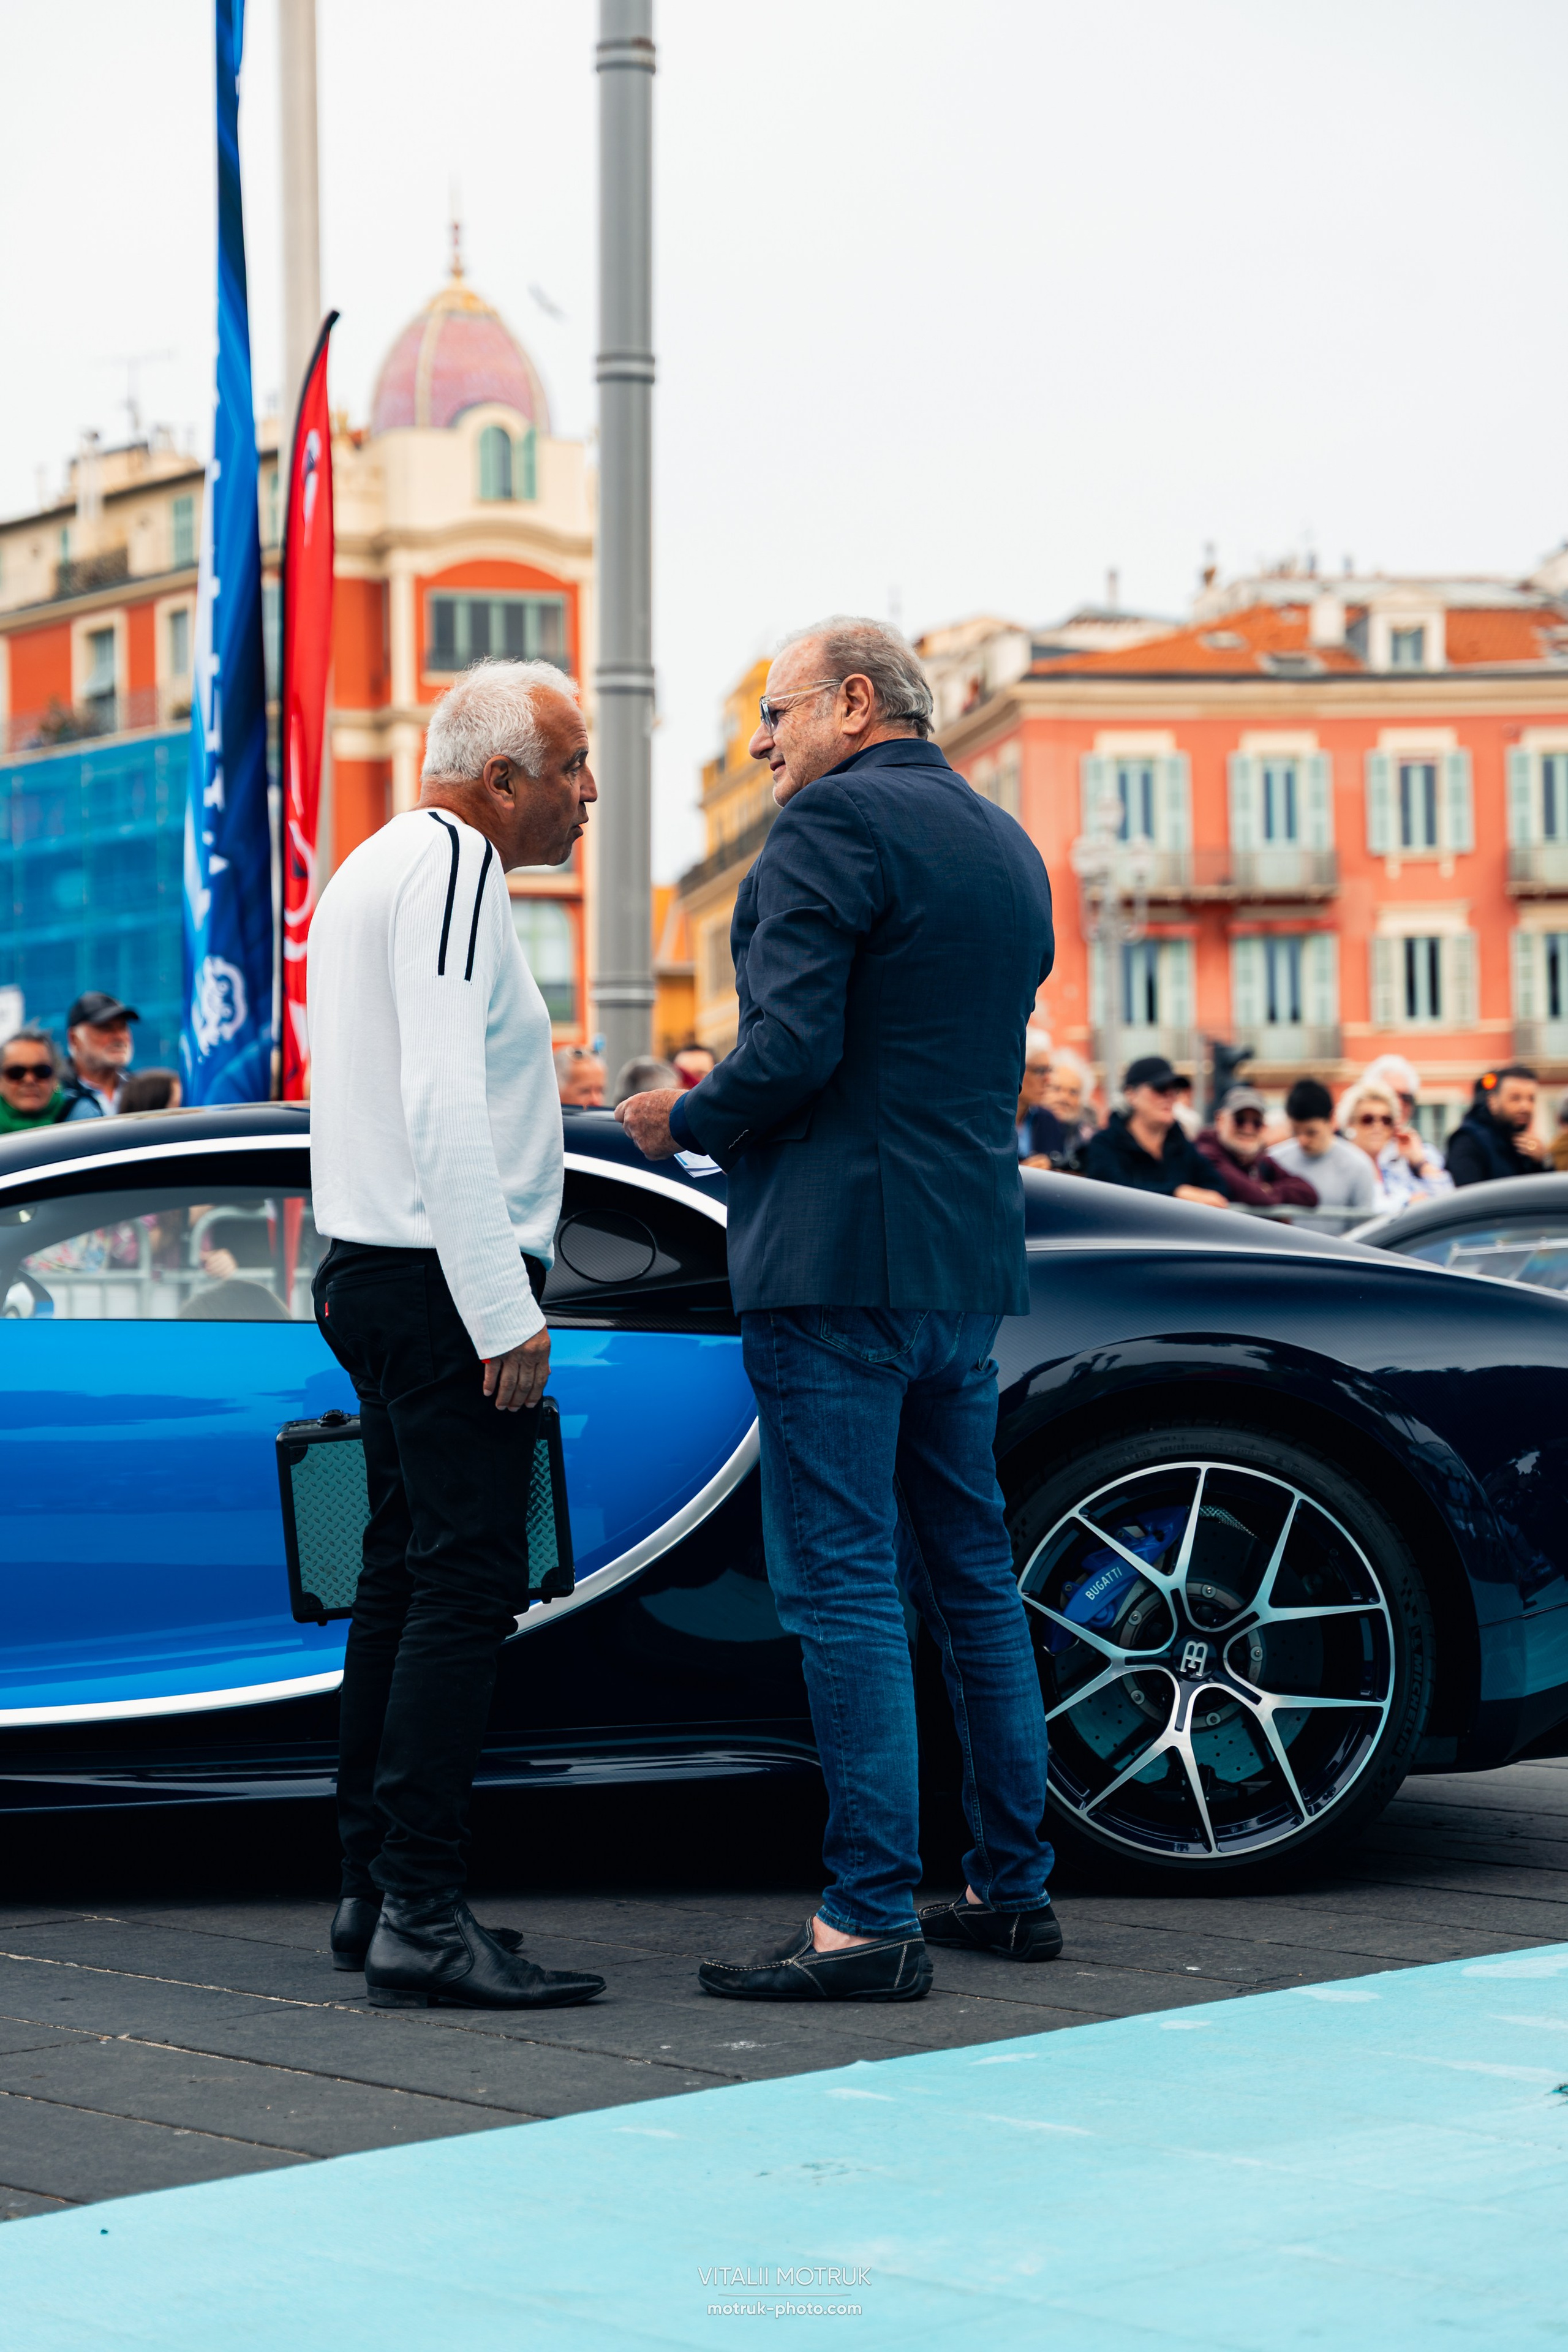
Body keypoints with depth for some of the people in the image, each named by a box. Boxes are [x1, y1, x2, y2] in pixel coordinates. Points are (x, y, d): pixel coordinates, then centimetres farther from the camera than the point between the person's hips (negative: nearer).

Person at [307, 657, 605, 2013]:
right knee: (467, 1587, -12)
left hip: (372, 1275, 11)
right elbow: (443, 1108, -21)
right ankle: (422, 1917, -15)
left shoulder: (375, 868, 20)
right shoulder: (450, 869, -13)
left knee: (405, 1579, 12)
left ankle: (374, 1892, 16)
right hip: (445, 1285, -11)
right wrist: (505, 1314, -22)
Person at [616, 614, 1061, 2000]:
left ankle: (872, 1920, -9)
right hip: (971, 1263, 9)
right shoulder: (1009, 847, 18)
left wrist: (690, 1124, -2)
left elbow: (791, 1050, -20)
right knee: (971, 1574, 15)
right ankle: (1013, 1887, 22)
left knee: (842, 1584, -8)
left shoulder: (834, 823, -10)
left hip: (836, 1262, -9)